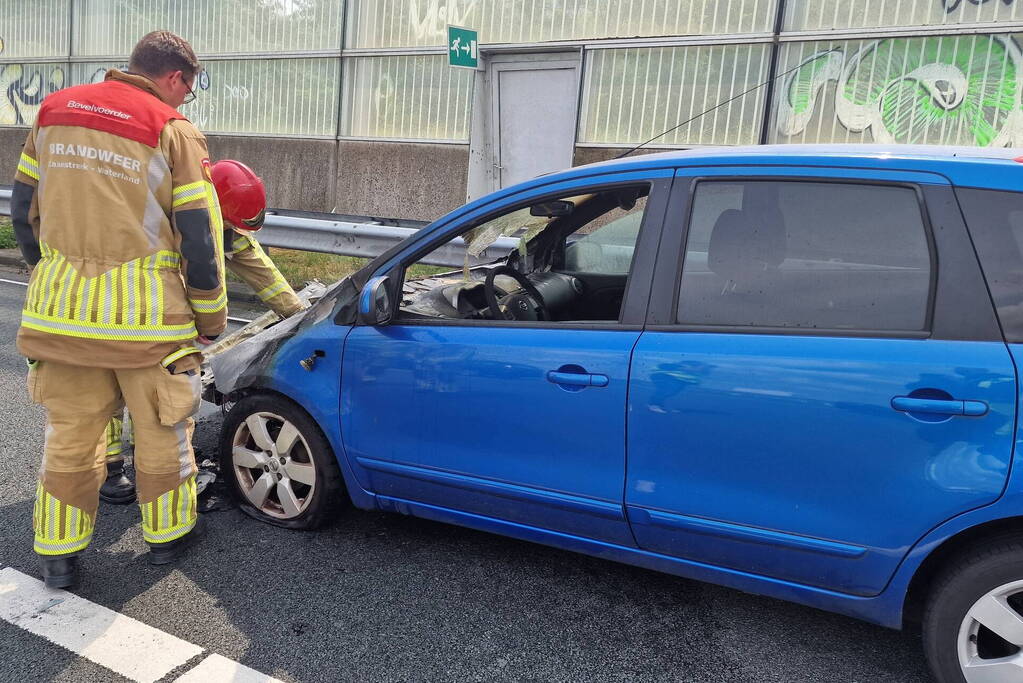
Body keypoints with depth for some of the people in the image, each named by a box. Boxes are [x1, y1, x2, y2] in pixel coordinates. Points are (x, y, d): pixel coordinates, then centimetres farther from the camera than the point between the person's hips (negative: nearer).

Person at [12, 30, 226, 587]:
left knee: (69, 433, 16)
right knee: (161, 432, 14)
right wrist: (210, 318, 3)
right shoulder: (173, 131, -6)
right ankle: (167, 536, 30)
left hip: (61, 309, 5)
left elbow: (23, 211, 15)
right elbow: (200, 237, -8)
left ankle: (58, 556, 27)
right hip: (145, 314, -4)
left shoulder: (54, 112, 9)